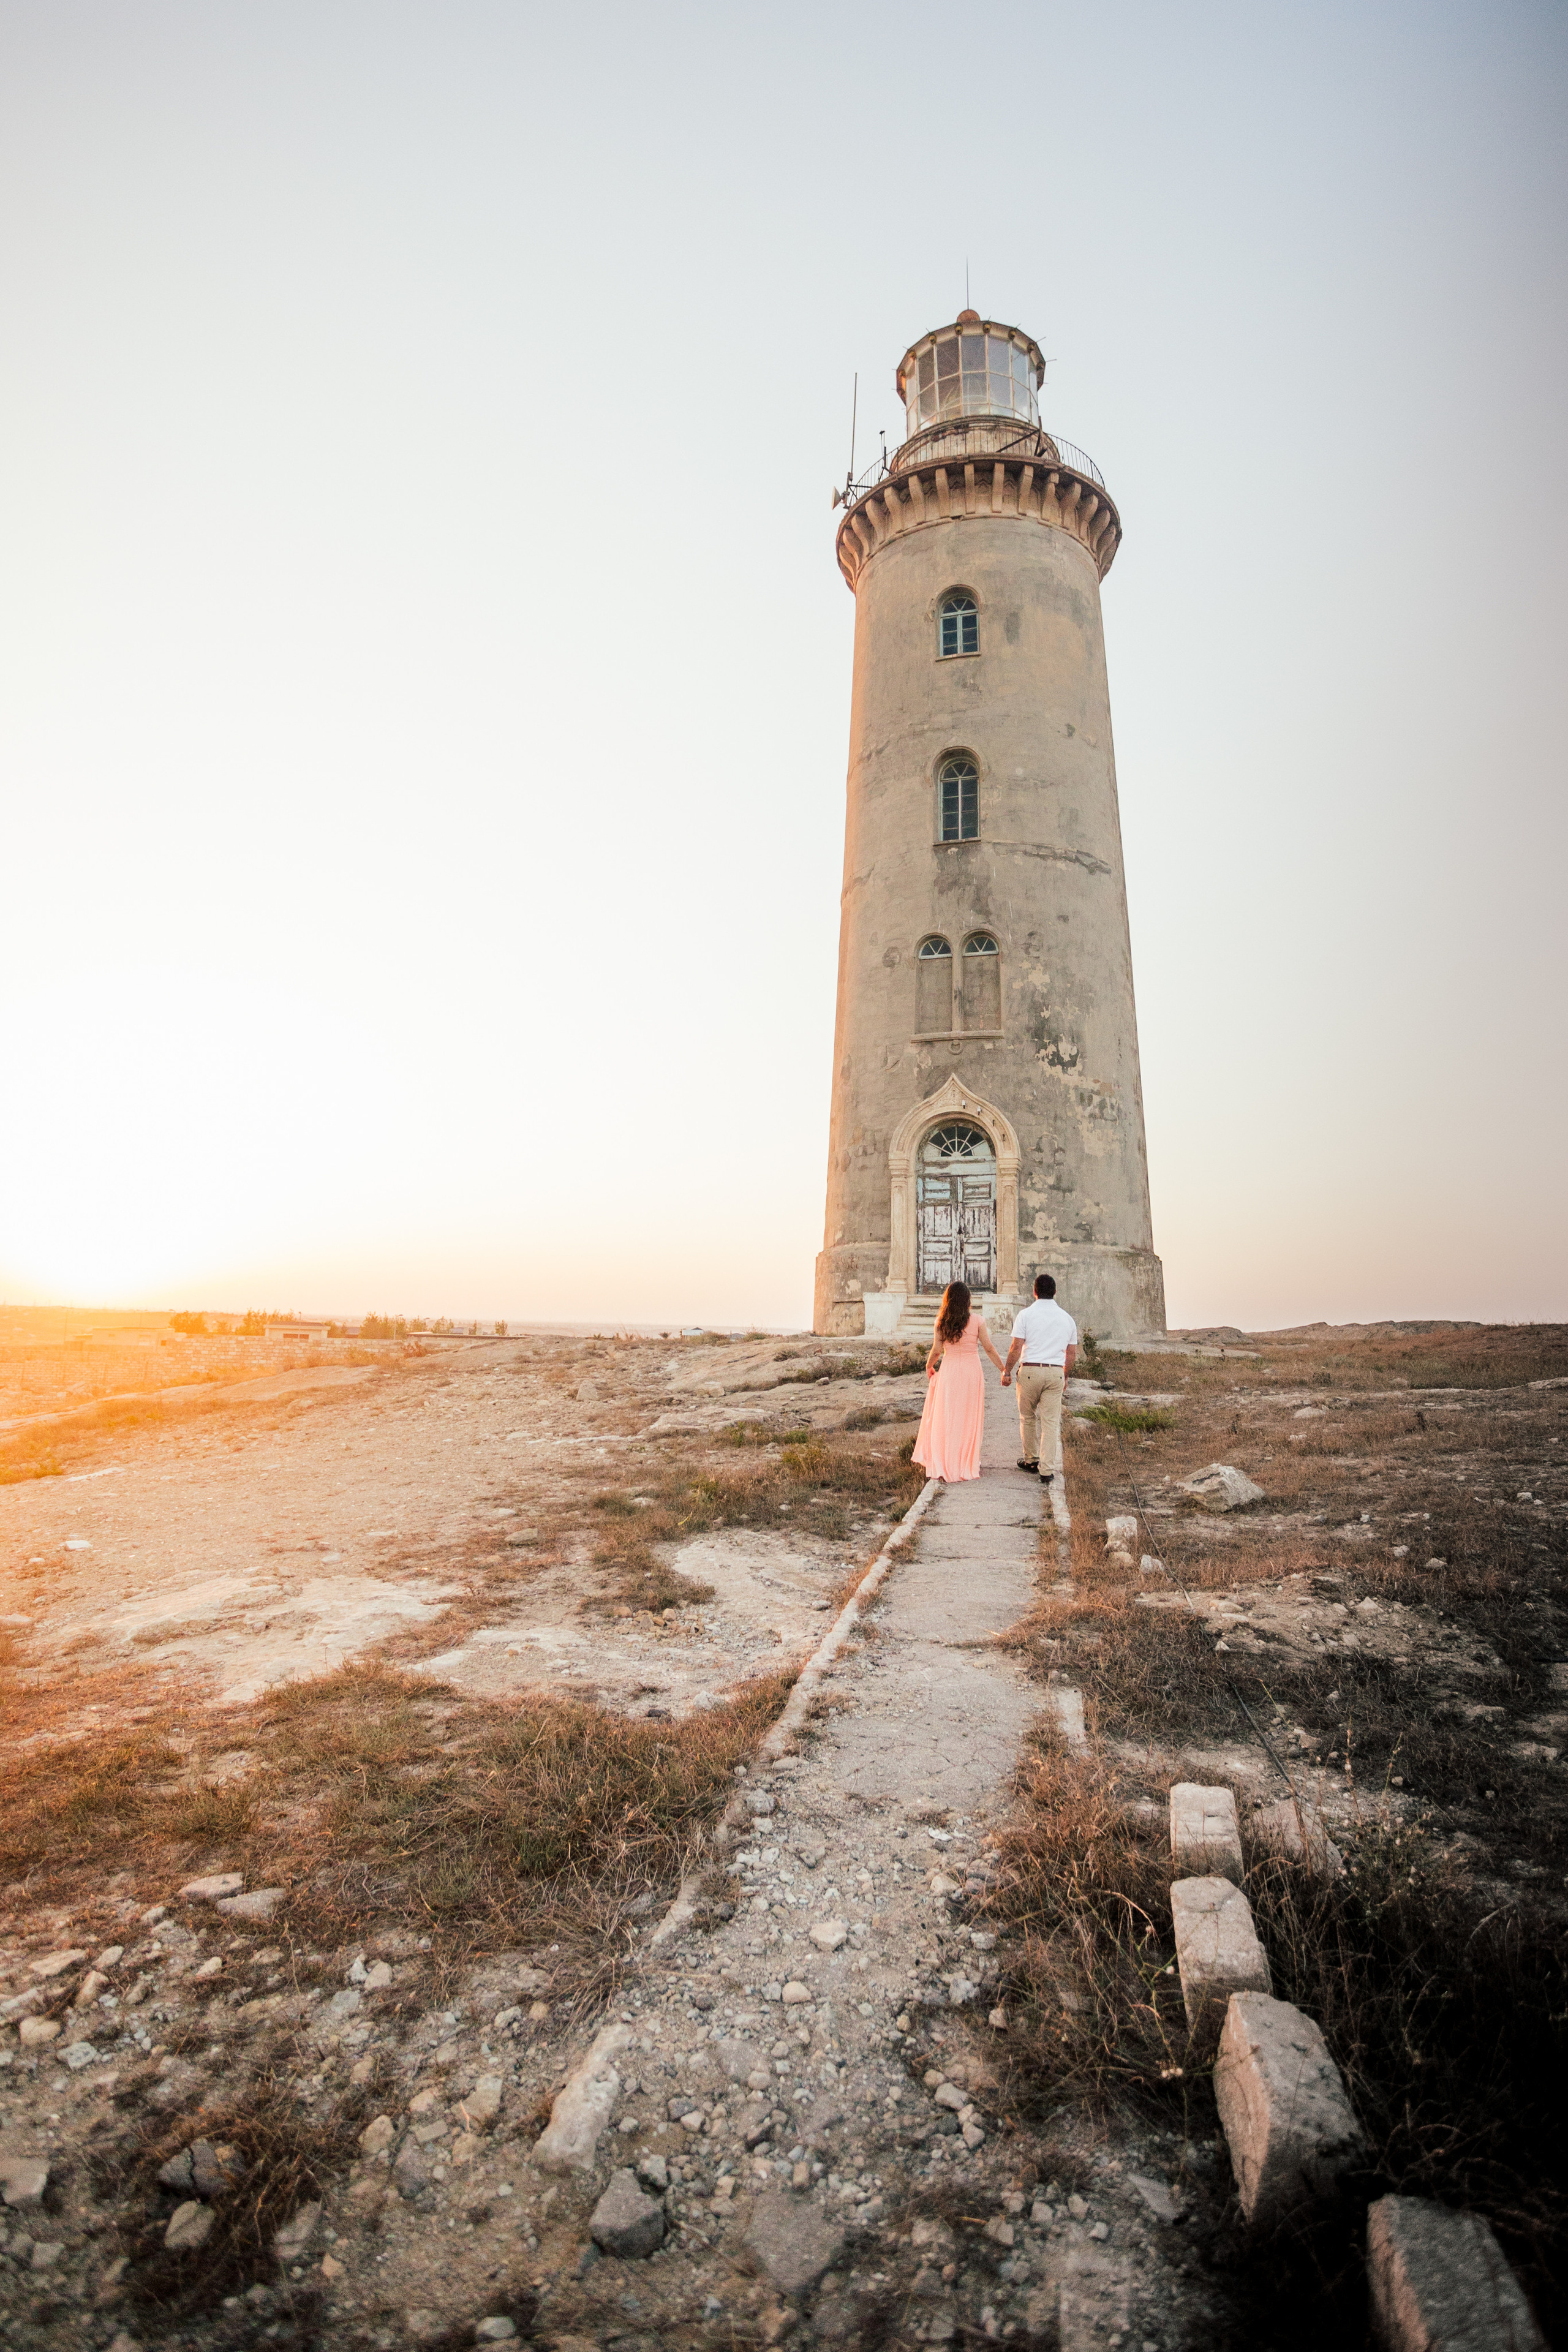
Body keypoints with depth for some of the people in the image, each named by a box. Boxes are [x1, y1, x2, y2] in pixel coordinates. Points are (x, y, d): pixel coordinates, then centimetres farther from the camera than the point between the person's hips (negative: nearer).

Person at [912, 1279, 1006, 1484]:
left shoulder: (941, 1321, -5)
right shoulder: (977, 1321, -7)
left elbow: (936, 1350, -3)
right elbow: (989, 1349, -4)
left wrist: (929, 1367, 16)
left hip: (948, 1371, 0)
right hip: (972, 1371, 0)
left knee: (946, 1418, 8)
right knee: (969, 1419, 11)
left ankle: (944, 1465, 10)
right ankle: (968, 1463, 19)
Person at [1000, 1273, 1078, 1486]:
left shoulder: (1026, 1314, -4)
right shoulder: (1066, 1318, 9)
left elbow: (1016, 1348, -8)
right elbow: (1072, 1353, 12)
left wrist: (1007, 1371, 2)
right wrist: (1065, 1376, 24)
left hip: (1030, 1372, -2)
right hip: (1056, 1373, 3)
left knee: (1027, 1417, 16)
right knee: (1051, 1421, 3)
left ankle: (1031, 1459, 27)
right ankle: (1047, 1470, 0)